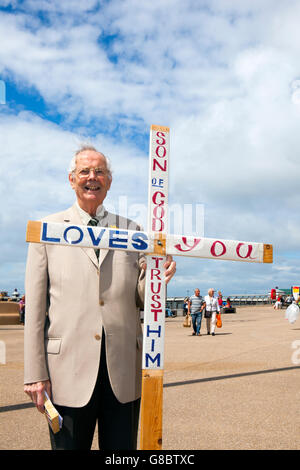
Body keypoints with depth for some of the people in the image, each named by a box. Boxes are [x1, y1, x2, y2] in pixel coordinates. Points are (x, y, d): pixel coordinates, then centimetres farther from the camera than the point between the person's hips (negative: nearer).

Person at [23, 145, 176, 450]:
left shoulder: (131, 230, 11)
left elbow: (140, 299, 10)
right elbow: (36, 304, 0)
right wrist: (35, 373, -4)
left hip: (124, 370, 2)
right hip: (69, 371, -2)